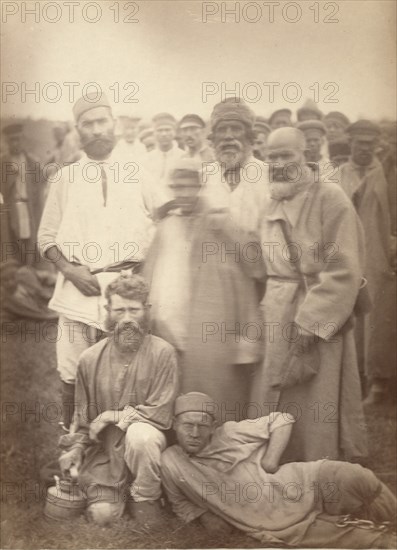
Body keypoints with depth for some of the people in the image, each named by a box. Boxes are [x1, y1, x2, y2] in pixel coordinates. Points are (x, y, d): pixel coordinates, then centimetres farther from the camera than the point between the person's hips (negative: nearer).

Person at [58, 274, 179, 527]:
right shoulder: (90, 359, -3)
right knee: (103, 514, -13)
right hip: (104, 450, 3)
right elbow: (83, 414, 11)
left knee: (140, 435, -37)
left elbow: (160, 414, -16)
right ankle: (120, 490, 24)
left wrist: (112, 416, -14)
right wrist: (77, 447, -3)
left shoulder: (162, 352, -14)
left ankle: (146, 498, -8)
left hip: (144, 441, -3)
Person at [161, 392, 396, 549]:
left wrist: (271, 459, -10)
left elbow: (283, 420, 3)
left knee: (353, 477, -26)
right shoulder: (171, 461, 0)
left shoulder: (231, 433, -3)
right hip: (284, 529, 0)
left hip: (306, 487, 0)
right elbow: (181, 502, 20)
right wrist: (204, 515, 2)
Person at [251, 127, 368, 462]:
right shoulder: (269, 204, 11)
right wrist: (269, 307, 3)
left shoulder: (330, 199, -8)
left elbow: (344, 270, -14)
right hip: (277, 320, 6)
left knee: (319, 410, 1)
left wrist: (309, 320, -18)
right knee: (275, 406, 10)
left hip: (321, 320, -5)